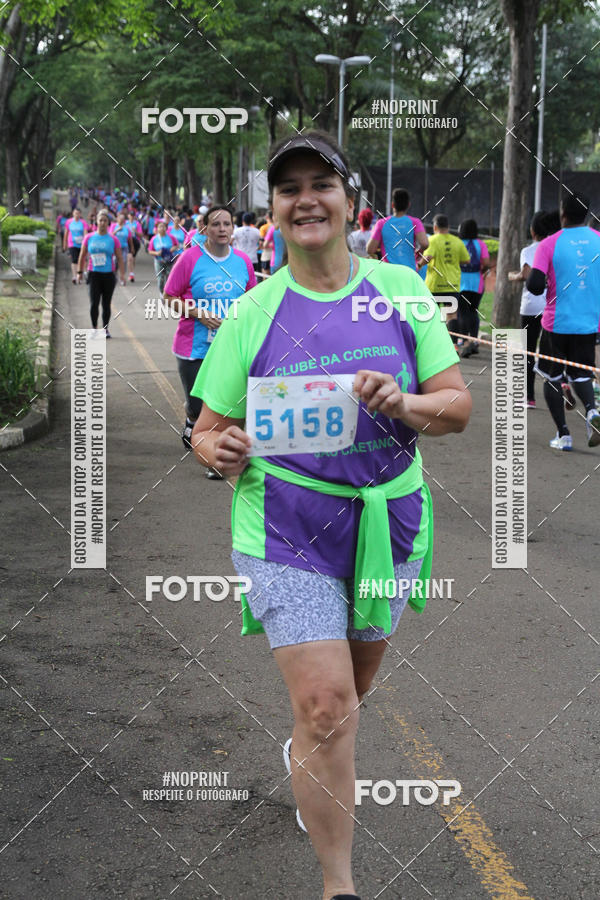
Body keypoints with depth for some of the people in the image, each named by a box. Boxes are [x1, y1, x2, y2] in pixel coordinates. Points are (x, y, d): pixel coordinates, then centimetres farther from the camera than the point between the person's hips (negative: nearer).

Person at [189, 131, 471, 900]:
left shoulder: (398, 288, -1)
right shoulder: (252, 314, -4)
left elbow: (458, 404, -2)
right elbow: (208, 432, 2)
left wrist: (403, 405, -23)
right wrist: (219, 451, -22)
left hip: (387, 520, 3)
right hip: (287, 528, -3)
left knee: (350, 684, 21)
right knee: (325, 705, -12)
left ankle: (309, 756, 56)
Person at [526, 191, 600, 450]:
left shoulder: (549, 244, -9)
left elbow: (535, 285, -18)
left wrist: (537, 285, 5)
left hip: (557, 322, -2)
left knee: (552, 377, 13)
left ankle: (563, 435, 7)